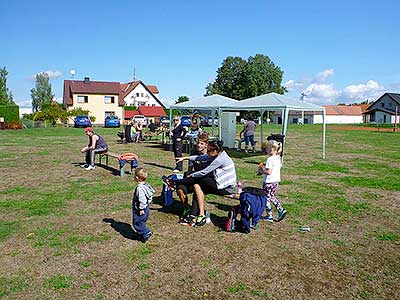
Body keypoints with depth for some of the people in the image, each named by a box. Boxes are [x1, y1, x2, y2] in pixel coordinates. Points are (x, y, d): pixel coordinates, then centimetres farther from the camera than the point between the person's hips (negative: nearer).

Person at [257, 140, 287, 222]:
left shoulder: (270, 159, -21)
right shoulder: (278, 158, 7)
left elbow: (269, 172, -26)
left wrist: (261, 171, -10)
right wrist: (264, 168, 13)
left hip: (269, 182, -9)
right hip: (276, 181, 9)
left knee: (266, 198, 6)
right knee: (272, 196, 25)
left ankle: (269, 216, 13)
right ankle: (281, 210, 16)